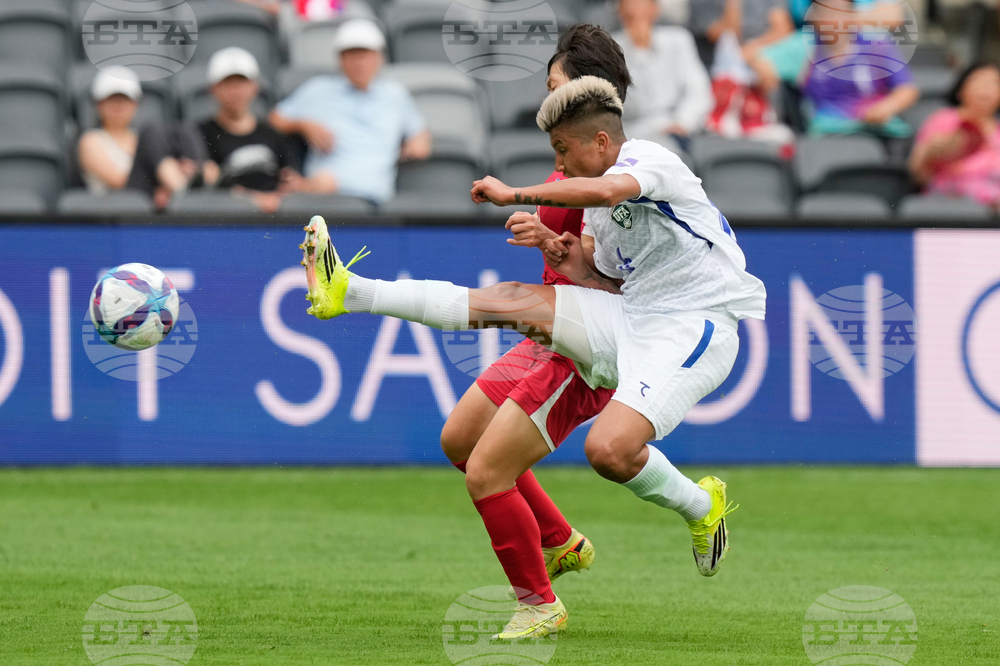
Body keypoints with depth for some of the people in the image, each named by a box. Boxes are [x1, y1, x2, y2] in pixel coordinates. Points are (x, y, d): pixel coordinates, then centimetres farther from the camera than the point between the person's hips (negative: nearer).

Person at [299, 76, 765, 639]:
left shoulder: (647, 159, -10)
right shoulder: (597, 213, 18)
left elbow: (608, 191, -33)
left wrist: (513, 194, -24)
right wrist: (573, 266, 4)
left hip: (694, 329, -9)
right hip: (629, 319, 9)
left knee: (609, 449, -29)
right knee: (510, 300, 0)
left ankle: (701, 507, 0)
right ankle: (350, 293, 2)